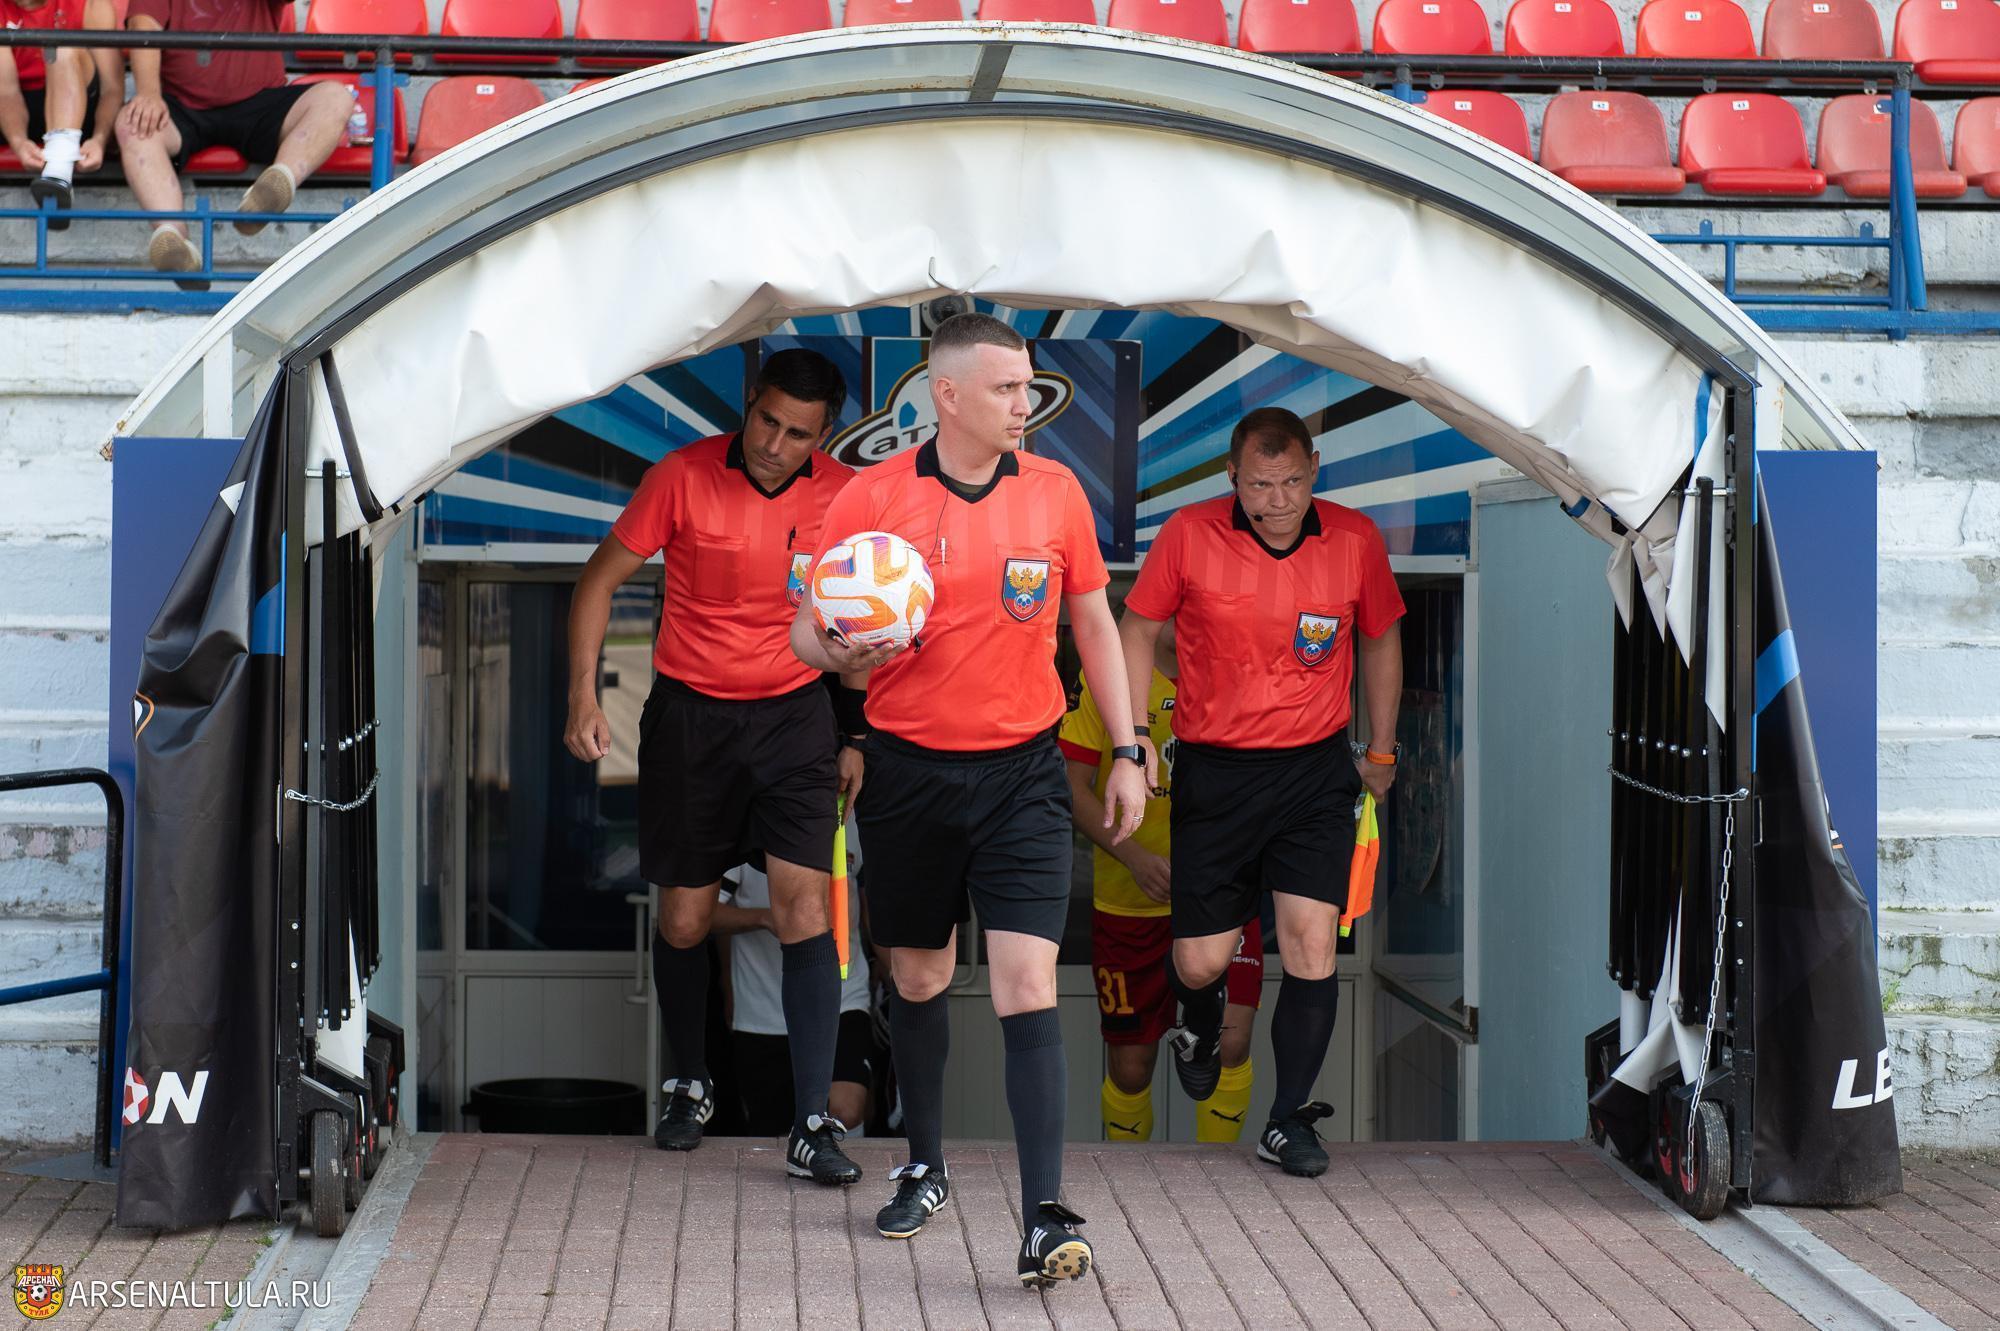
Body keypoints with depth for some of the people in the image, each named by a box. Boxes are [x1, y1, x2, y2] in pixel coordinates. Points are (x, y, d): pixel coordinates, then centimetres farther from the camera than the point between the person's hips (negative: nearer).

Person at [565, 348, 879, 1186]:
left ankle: (812, 1129, -10)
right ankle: (689, 1086, 31)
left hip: (793, 714, 0)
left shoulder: (842, 497, -4)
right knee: (684, 920, 7)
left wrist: (858, 735, 8)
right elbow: (600, 581, -2)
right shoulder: (684, 476, -10)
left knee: (803, 908, -11)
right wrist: (584, 695, -10)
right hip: (689, 714, 0)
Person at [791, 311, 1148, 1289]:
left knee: (1028, 985, -12)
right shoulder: (873, 498, -5)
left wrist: (1125, 751, 8)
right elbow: (805, 631, 1)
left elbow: (1094, 623, 12)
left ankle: (1045, 1220, -13)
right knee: (917, 978, 15)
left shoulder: (1055, 491, 1)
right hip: (909, 769, 0)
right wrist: (842, 649, -23)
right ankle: (925, 1168, 37)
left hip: (1022, 770, 0)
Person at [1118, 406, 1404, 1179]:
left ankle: (1289, 1120, 4)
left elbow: (1380, 639, 14)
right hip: (1213, 769, -1)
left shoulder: (1354, 541, -3)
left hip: (1317, 770, 1)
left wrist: (1381, 750, 17)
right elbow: (1138, 628, 5)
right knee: (1200, 962, 2)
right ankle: (1201, 1026, 40)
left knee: (1313, 943, -10)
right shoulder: (1189, 535, -8)